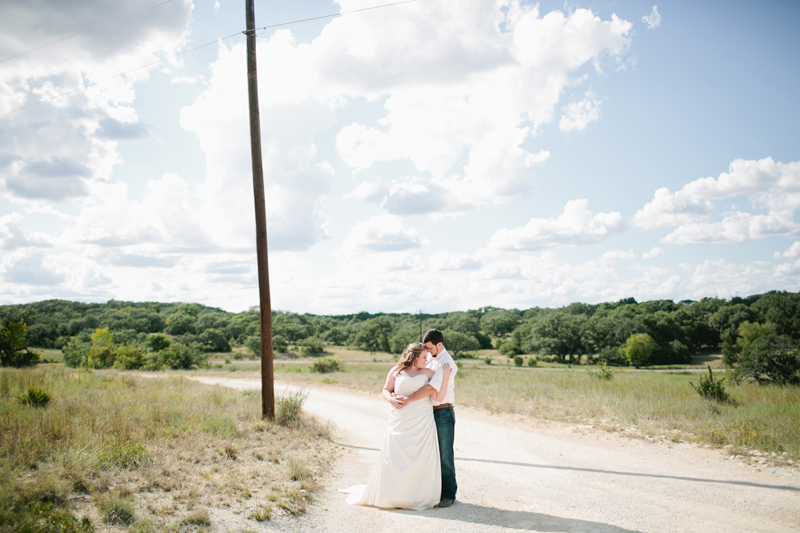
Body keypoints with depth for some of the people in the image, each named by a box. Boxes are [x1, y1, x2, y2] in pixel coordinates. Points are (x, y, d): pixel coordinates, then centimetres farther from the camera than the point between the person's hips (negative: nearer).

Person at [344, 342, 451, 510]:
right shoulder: (396, 371, 5)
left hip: (422, 422, 0)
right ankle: (392, 495, 18)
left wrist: (446, 376, -10)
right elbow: (385, 390, 13)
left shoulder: (428, 373, 5)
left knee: (421, 458, 0)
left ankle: (419, 496, 14)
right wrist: (391, 399, -7)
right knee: (395, 457, 2)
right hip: (400, 421, 0)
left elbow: (438, 397, -5)